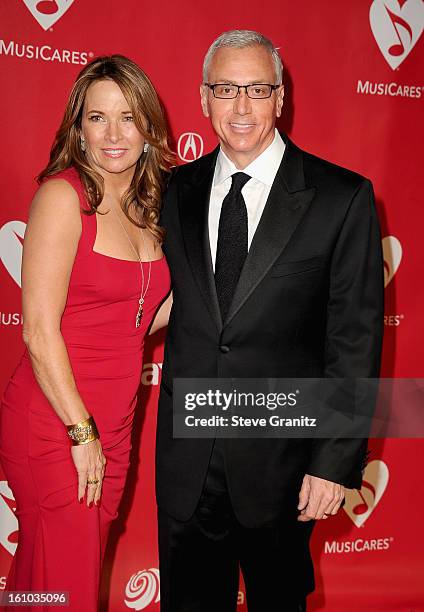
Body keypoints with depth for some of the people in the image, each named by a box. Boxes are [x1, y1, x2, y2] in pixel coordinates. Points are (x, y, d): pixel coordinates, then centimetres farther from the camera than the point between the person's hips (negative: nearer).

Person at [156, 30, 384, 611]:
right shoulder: (176, 191, 3)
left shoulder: (342, 198, -9)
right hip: (185, 460, 3)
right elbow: (170, 305, 10)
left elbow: (355, 340, -9)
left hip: (282, 456, -3)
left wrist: (336, 460, -12)